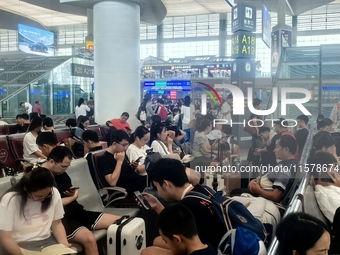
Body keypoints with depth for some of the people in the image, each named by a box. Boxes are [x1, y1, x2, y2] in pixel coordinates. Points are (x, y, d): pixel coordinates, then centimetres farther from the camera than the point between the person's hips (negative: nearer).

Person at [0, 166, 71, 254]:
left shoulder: (54, 194, -6)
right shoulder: (10, 200, -14)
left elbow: (57, 223, 5)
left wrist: (64, 244, -12)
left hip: (47, 241, 3)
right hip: (20, 246, -3)